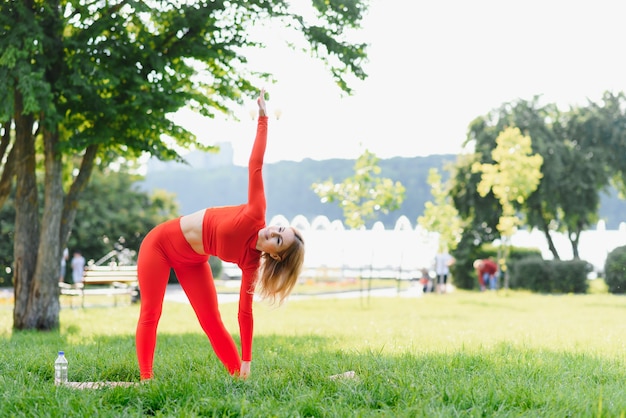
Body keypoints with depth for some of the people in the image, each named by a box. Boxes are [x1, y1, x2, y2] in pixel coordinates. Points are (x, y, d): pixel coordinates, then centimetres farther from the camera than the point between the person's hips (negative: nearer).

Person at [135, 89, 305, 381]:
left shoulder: (251, 262, -20)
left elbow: (245, 311, -16)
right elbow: (255, 165, -26)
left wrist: (246, 362, -17)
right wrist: (263, 118, -25)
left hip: (192, 261, 2)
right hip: (162, 241, -2)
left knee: (212, 322, -6)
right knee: (150, 314, -3)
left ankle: (237, 378, 1)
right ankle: (146, 379, 3)